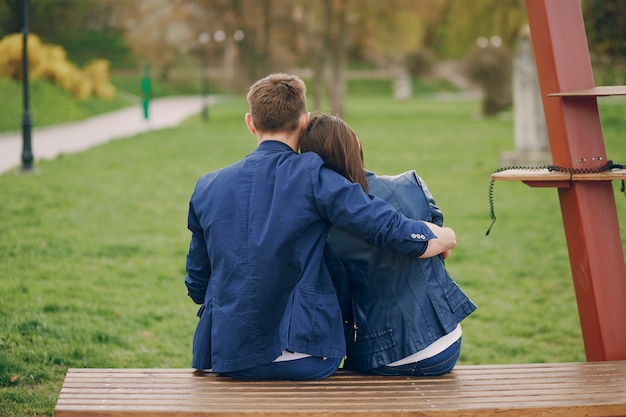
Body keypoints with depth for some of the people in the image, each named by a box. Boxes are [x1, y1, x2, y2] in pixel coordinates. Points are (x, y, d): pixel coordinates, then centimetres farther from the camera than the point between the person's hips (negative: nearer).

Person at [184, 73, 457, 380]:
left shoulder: (207, 188, 4)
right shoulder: (312, 177, -9)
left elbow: (196, 285, 12)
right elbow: (389, 228, -14)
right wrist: (444, 238, 7)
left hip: (225, 358, 3)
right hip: (304, 359, -3)